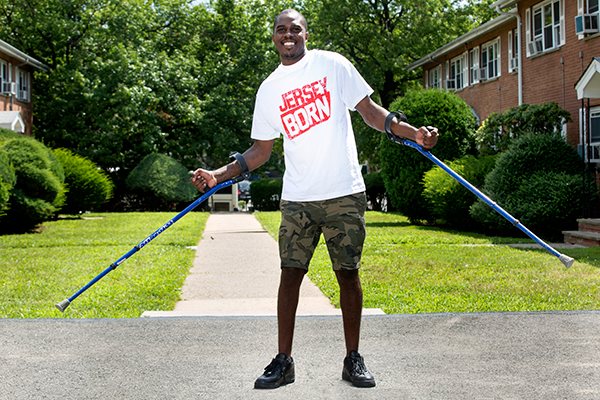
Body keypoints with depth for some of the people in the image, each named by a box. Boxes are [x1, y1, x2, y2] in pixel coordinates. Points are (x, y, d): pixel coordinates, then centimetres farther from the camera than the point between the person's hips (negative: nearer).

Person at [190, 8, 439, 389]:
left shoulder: (332, 64, 3)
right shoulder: (269, 90, 10)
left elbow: (370, 110, 7)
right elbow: (261, 150, 14)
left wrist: (413, 132, -5)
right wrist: (217, 175, 4)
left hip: (344, 193, -2)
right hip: (298, 199, 2)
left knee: (348, 272, 3)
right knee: (291, 272, 0)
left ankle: (353, 359, 14)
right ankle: (284, 361, 9)